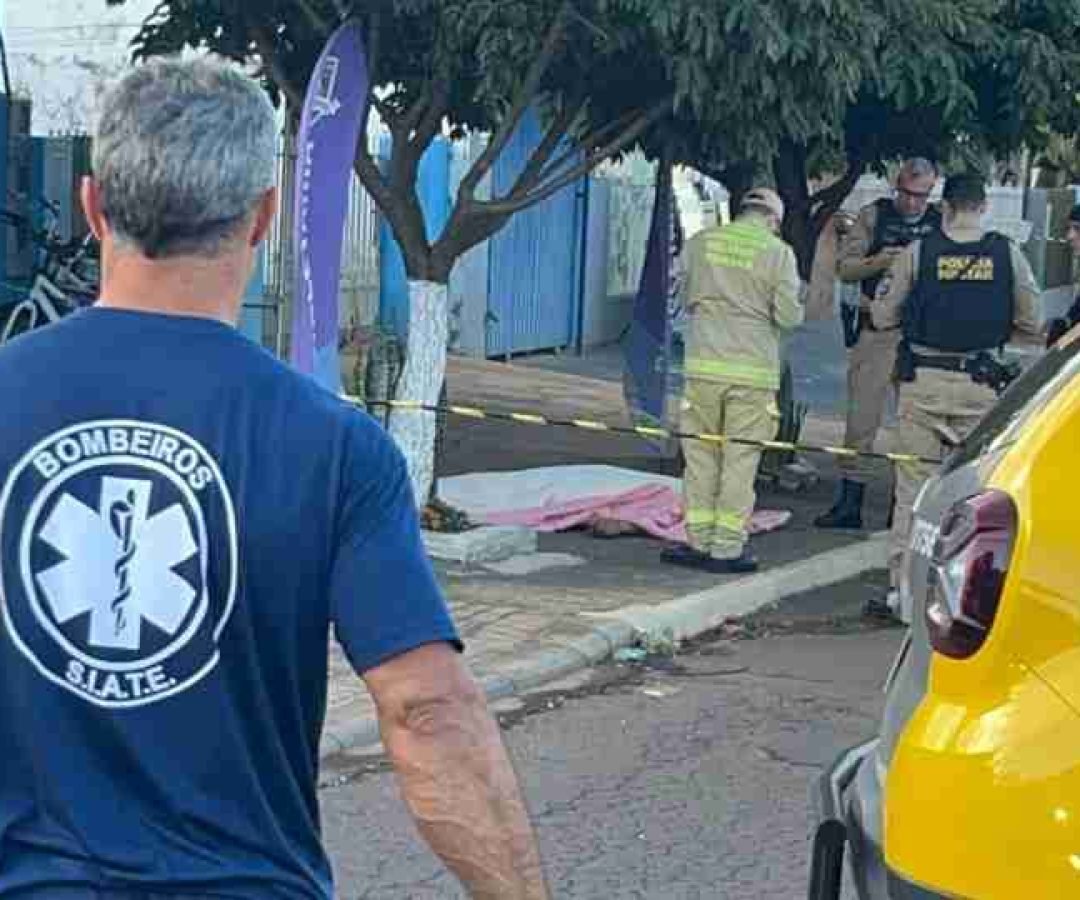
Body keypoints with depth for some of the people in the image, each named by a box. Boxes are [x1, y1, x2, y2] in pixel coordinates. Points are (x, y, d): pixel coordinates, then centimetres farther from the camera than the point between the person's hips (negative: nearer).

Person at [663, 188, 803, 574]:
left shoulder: (702, 242, 5)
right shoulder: (778, 253, -3)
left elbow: (686, 296, 12)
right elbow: (789, 316, -4)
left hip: (704, 364, 2)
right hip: (753, 369, -2)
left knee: (701, 455, 10)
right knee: (740, 459, 3)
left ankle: (699, 540, 12)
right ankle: (727, 548, 4)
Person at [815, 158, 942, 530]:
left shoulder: (943, 223, 7)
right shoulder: (874, 215, 7)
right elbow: (844, 267, 4)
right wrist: (877, 262, -14)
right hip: (875, 330, 0)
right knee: (862, 418, 0)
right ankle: (849, 503, 5)